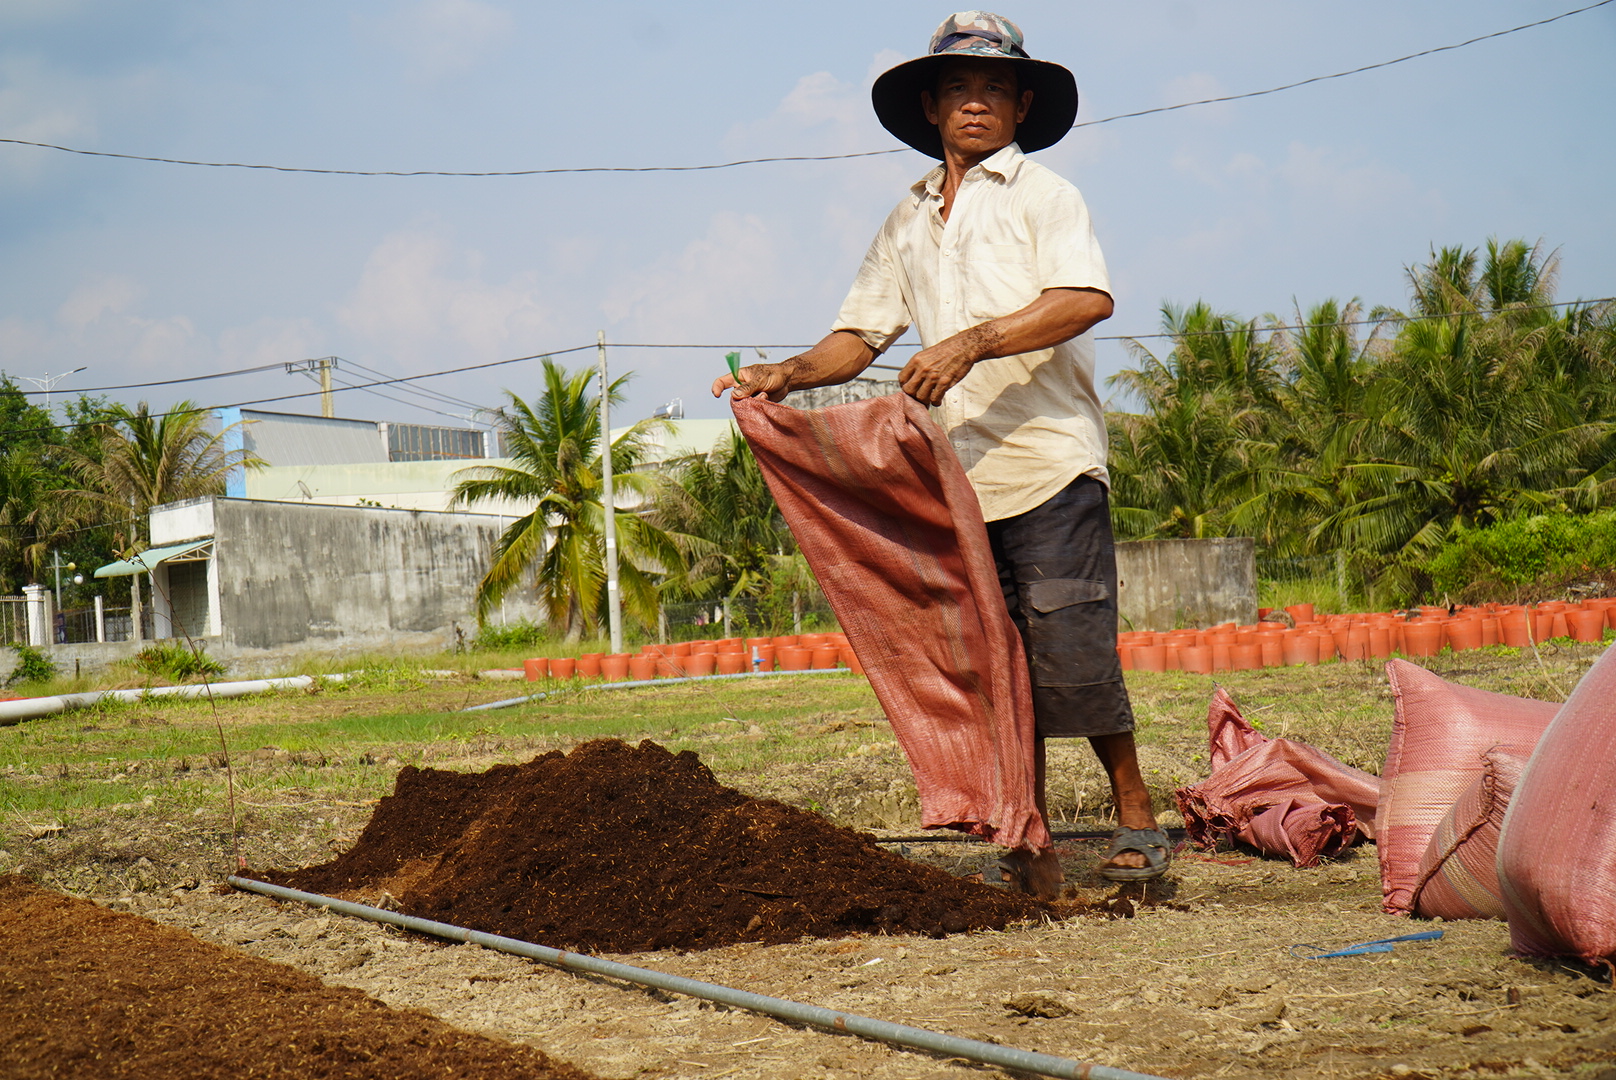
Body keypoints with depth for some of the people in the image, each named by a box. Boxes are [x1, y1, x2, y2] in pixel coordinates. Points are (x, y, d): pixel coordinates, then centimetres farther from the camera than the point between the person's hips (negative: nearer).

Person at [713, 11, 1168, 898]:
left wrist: (971, 342, -24)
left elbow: (1087, 299, -15)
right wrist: (787, 376, 1)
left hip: (1050, 465, -5)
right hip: (956, 477, 5)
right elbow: (860, 333, 20)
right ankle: (1031, 853, 8)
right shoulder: (909, 221, 20)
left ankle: (1134, 809, 10)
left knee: (1069, 657, -9)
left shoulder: (1043, 195, 3)